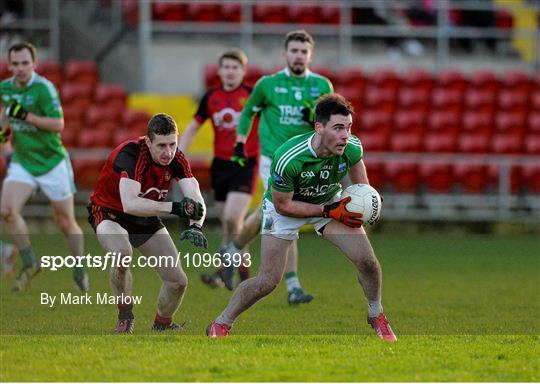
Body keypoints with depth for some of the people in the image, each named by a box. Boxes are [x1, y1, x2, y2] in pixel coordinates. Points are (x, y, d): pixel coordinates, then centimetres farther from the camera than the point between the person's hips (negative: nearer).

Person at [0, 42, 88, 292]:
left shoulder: (43, 88, -18)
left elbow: (58, 124, -24)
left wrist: (25, 115, -29)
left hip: (52, 163, -5)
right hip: (22, 162, 5)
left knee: (65, 223, 5)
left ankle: (80, 271, 27)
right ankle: (29, 264, -2)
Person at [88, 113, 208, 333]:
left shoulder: (177, 160, -16)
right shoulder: (129, 154, -33)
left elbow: (196, 200, -24)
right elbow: (129, 204, -45)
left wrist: (195, 226, -46)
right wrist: (174, 207, -50)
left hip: (145, 218, 5)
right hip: (109, 213, -5)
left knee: (178, 281, -1)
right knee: (122, 253, -38)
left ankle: (162, 326, 30)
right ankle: (125, 315, -13)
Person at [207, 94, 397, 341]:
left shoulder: (352, 148, -25)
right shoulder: (287, 159, -38)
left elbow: (360, 182, 2)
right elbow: (283, 205, -24)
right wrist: (328, 211, -26)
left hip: (331, 202, 4)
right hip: (284, 207, -4)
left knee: (367, 261, -10)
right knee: (267, 282, -10)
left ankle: (377, 316, 19)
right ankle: (220, 325, 13)